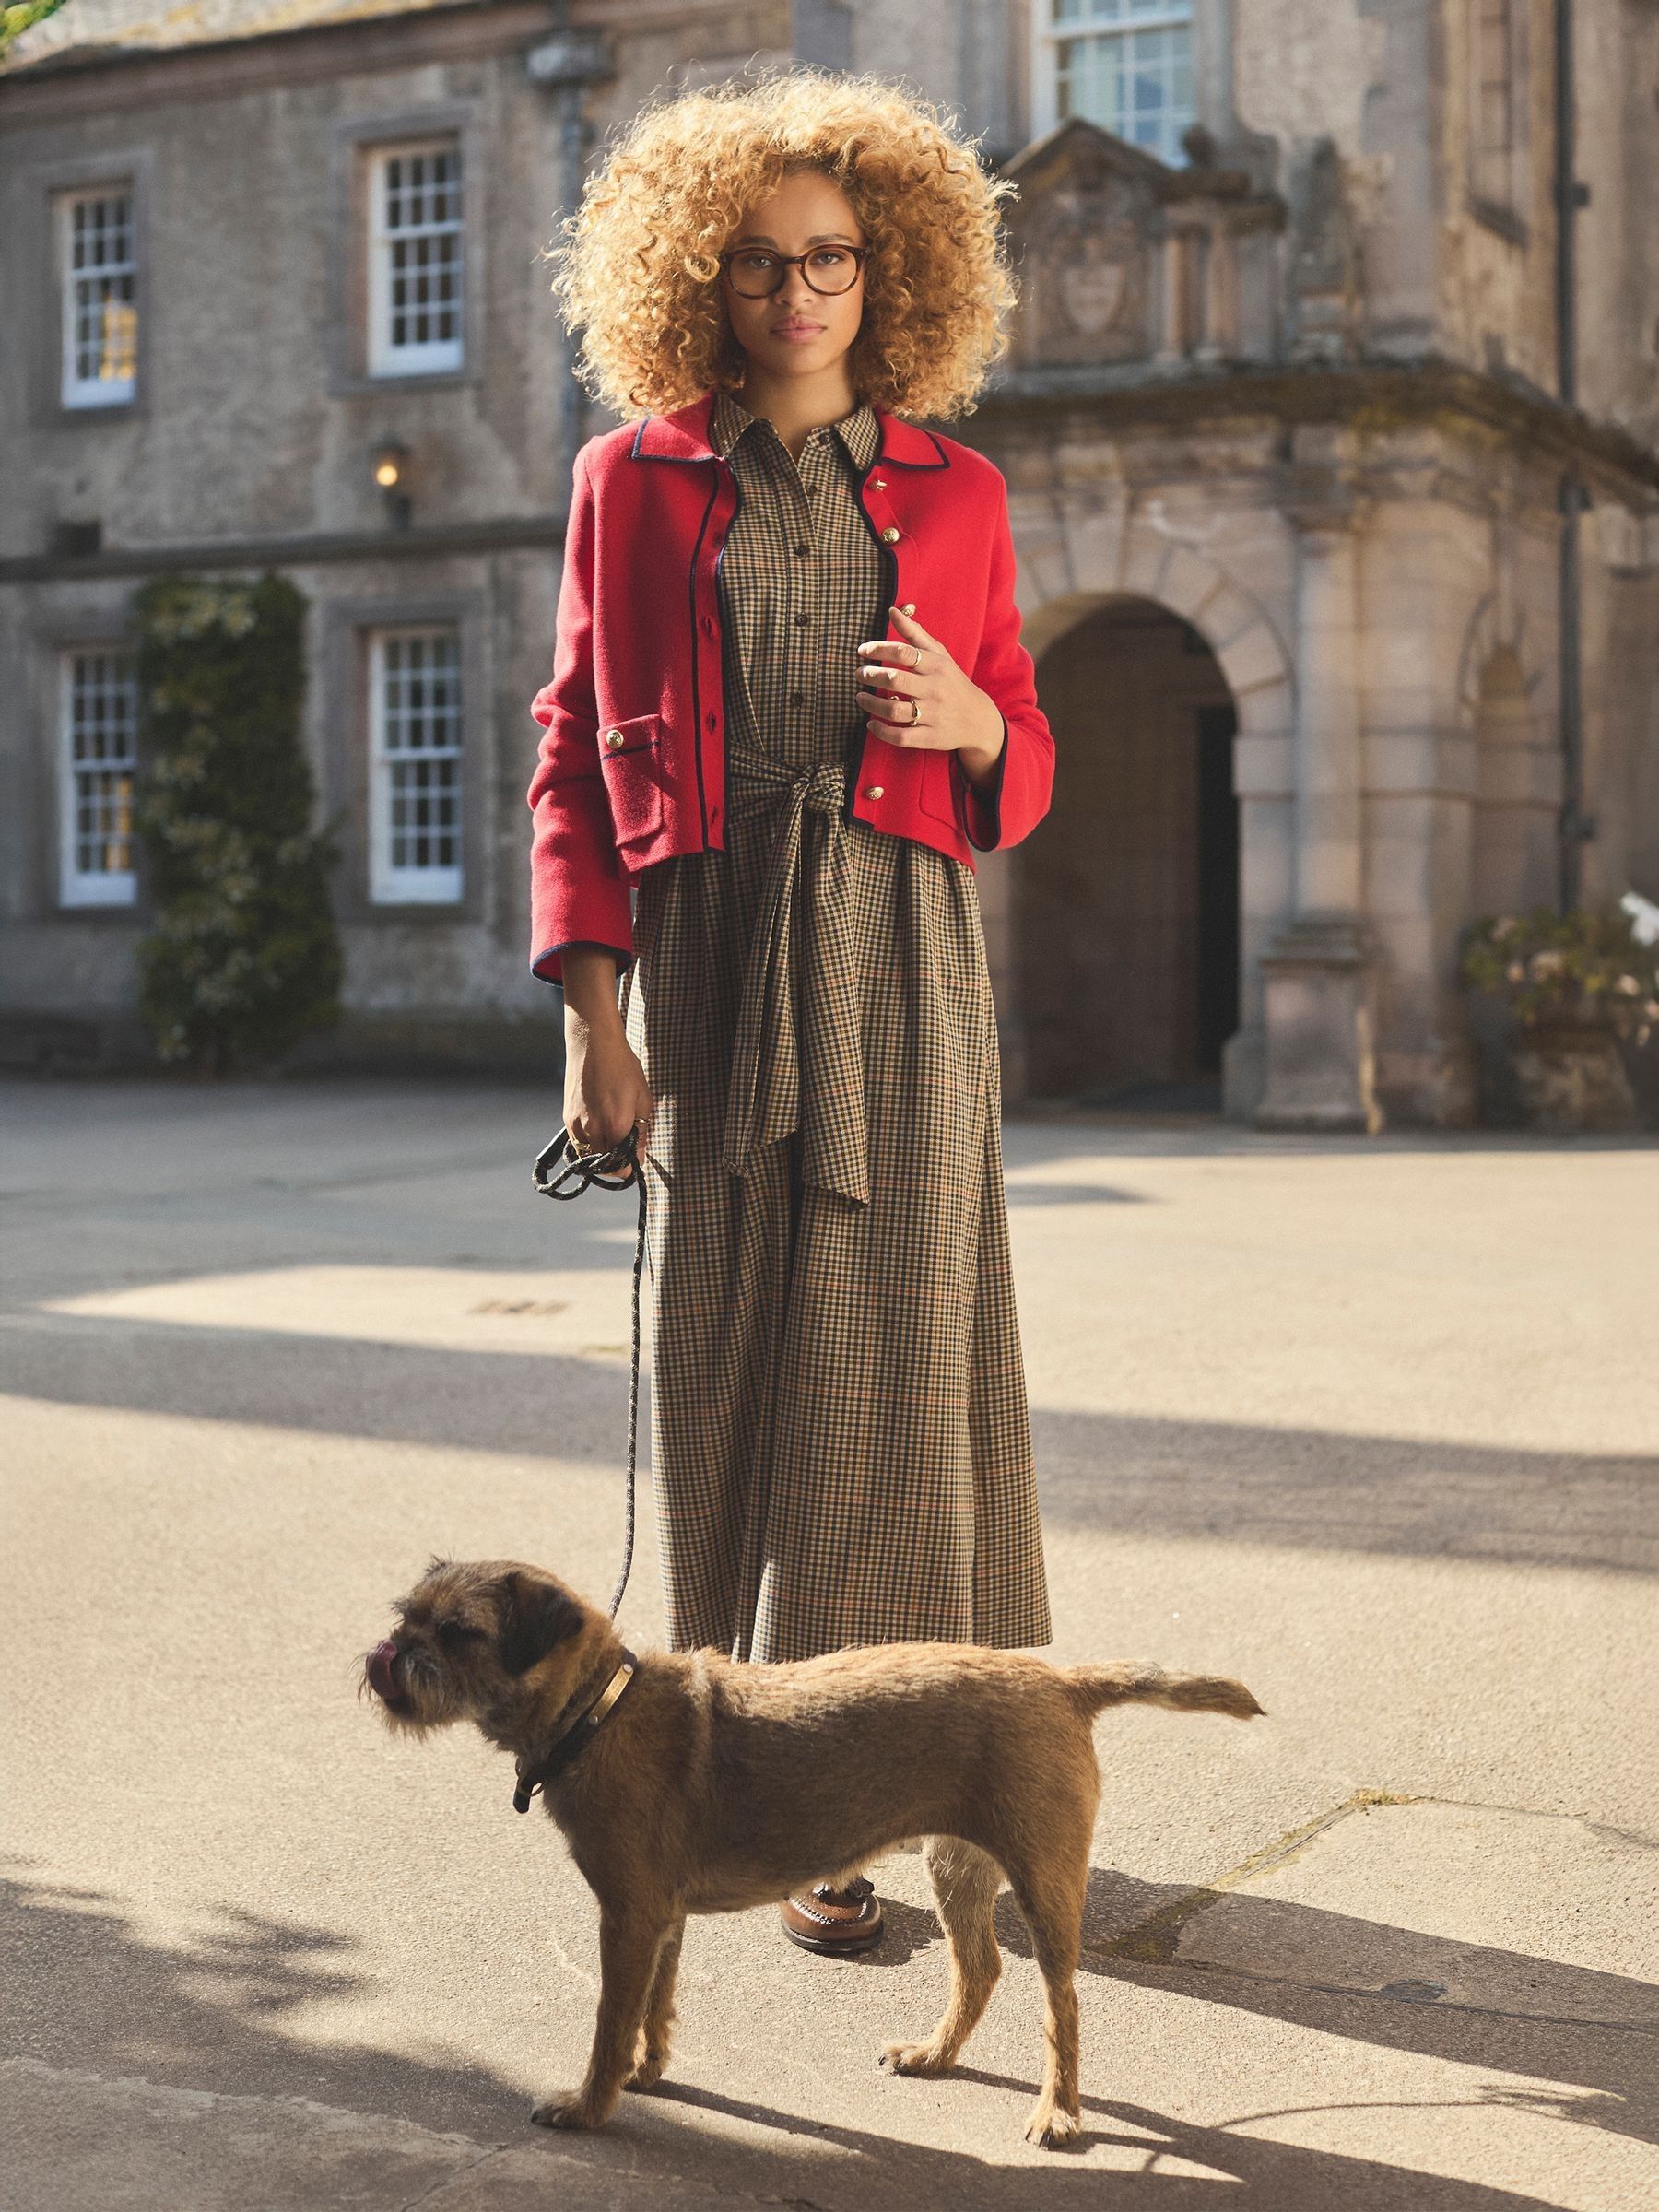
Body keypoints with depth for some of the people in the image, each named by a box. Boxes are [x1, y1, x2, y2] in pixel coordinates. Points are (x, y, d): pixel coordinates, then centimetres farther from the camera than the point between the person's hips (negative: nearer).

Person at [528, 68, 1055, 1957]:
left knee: (903, 1355, -2)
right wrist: (590, 1009, -3)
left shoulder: (951, 492, 13)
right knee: (732, 1358, -1)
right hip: (713, 948, -1)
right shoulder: (635, 479, 9)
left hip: (902, 955, 1)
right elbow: (577, 753, 7)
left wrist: (969, 722, -7)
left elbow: (1025, 774, 17)